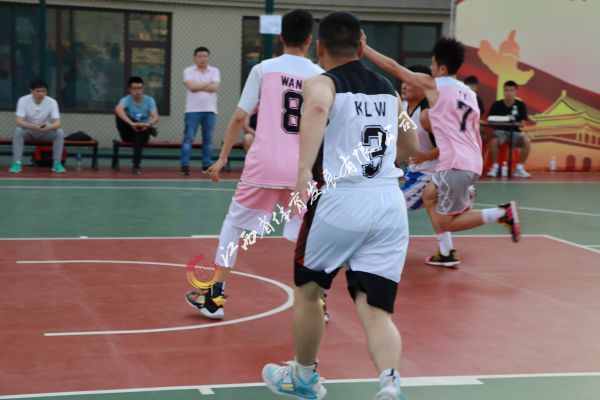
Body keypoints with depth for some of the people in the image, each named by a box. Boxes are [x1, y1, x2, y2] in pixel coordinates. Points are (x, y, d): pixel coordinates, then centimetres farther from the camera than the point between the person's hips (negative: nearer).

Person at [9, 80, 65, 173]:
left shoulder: (52, 102, -17)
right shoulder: (23, 100, -20)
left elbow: (57, 123, -23)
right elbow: (19, 121, -29)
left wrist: (49, 127, -47)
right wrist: (33, 126, -48)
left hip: (46, 133, 1)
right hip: (29, 132, -1)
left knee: (60, 132, -27)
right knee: (18, 131, -33)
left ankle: (57, 163, -19)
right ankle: (16, 163, -27)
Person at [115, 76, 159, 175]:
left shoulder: (149, 100, -3)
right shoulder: (126, 100, -9)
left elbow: (155, 117, -17)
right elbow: (117, 110, -32)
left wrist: (148, 124, -41)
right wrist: (131, 123, -47)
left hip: (142, 132, 0)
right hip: (128, 133, 0)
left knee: (138, 132, -38)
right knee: (120, 114, -27)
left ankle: (136, 165, -33)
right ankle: (150, 129, -29)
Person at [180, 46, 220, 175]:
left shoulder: (214, 71, 7)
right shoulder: (188, 71, 3)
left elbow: (215, 88, -8)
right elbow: (191, 87, -12)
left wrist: (198, 86, -7)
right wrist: (208, 84, -5)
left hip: (210, 110, 2)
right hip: (193, 110, -2)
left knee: (208, 139, 5)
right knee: (188, 138, -6)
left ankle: (207, 165, 12)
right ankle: (185, 166, -5)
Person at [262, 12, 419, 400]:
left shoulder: (321, 83, 0)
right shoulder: (388, 88, 18)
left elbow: (317, 107, -26)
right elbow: (411, 146, 31)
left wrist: (304, 168, -33)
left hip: (341, 201, -4)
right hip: (390, 205, 4)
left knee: (307, 291, 20)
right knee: (376, 310, 3)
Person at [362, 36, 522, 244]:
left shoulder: (433, 85, -2)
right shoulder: (468, 93, 17)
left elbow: (394, 68, 0)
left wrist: (364, 48, 9)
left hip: (457, 164, -8)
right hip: (471, 162, 8)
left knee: (446, 222, 1)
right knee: (429, 195, 27)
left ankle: (503, 212, -10)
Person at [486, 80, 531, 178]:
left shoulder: (520, 105, -1)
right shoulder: (497, 105, -4)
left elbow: (522, 124, -3)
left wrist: (514, 122, -24)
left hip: (515, 131, 2)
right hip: (500, 130, -1)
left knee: (527, 141, -28)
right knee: (493, 141, -35)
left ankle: (519, 168, -14)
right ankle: (495, 167, -15)